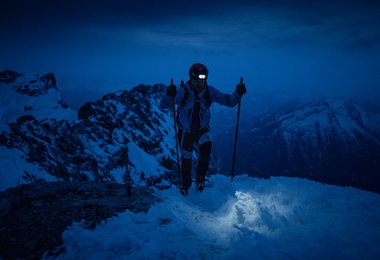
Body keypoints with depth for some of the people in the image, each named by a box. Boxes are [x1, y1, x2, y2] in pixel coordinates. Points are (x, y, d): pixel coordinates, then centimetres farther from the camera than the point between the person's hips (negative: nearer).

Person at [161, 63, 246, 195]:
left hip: (202, 129, 1)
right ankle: (185, 186, 31)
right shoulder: (183, 91, -21)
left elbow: (229, 101, -12)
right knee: (186, 159, 5)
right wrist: (169, 95, -50)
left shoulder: (209, 91, -14)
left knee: (206, 146, -27)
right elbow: (165, 105, -29)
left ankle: (200, 179, -7)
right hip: (185, 131, -1)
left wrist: (238, 93, -32)